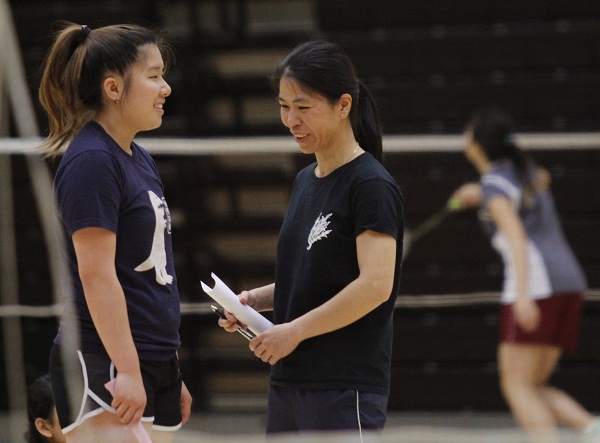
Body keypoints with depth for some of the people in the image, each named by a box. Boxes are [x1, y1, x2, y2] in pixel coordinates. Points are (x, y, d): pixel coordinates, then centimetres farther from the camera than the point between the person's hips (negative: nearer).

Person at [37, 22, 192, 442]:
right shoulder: (91, 161, -11)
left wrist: (171, 376, 23)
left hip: (155, 362, 9)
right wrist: (128, 371, -22)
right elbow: (96, 274, -18)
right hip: (103, 366, -9)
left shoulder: (140, 160, 17)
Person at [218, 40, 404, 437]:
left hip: (345, 389, -9)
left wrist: (296, 330, -17)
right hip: (288, 383, 9)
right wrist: (256, 300, 6)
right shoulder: (305, 181, 15)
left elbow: (375, 284, -20)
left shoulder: (371, 186, -11)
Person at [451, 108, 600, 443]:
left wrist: (523, 294, -30)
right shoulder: (525, 168, 19)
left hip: (537, 288, -8)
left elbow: (516, 236, -20)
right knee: (532, 387, 11)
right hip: (569, 281, 8)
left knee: (517, 387, -6)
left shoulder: (495, 184, -5)